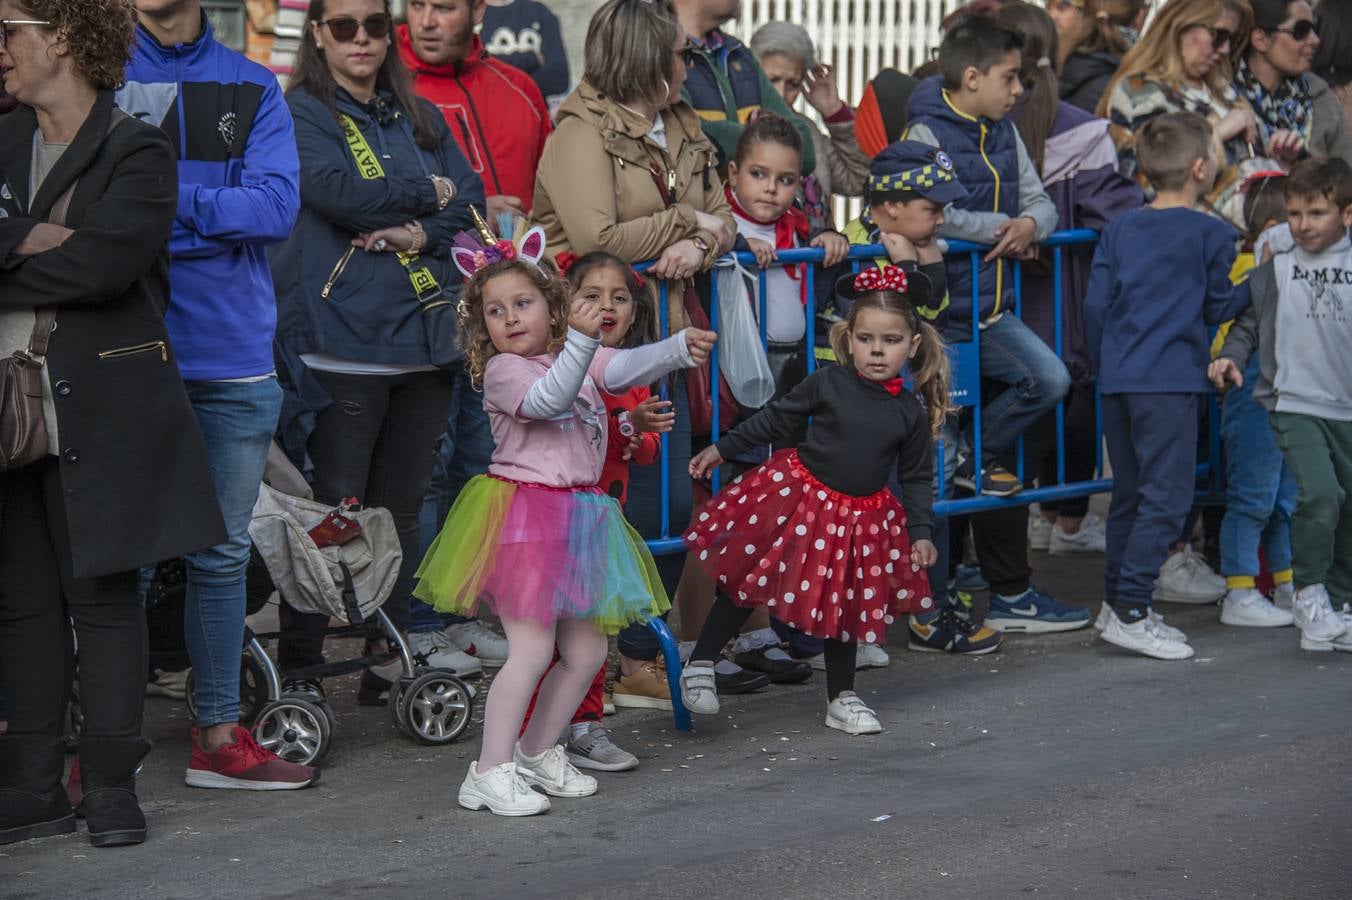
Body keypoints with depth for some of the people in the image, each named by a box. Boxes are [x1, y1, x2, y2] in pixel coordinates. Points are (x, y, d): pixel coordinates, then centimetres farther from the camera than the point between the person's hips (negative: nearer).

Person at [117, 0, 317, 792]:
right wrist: (212, 218, -14)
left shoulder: (251, 89, 8)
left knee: (224, 549, 10)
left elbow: (277, 205, -6)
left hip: (231, 354, 3)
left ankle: (219, 735, 19)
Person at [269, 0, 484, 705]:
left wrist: (422, 233, -10)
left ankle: (389, 661, 15)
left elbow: (470, 198, 9)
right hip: (343, 338, -5)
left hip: (423, 331, 5)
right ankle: (300, 667, 0)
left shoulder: (420, 118, 18)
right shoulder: (302, 113, 1)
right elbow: (335, 191, -15)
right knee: (333, 510, -6)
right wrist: (426, 193, -3)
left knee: (401, 508, 8)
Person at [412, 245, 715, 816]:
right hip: (524, 519, -7)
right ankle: (491, 773, -7)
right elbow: (546, 399, -27)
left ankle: (538, 753, 26)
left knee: (587, 651, 10)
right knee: (532, 648, -13)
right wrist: (580, 341, -40)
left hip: (578, 518, 7)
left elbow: (625, 368, -6)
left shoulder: (582, 359, 11)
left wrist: (680, 348, -25)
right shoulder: (502, 371, -8)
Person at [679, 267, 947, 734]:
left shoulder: (912, 411, -4)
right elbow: (774, 419, 2)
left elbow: (916, 477, 5)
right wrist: (721, 449, 4)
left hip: (862, 517, 2)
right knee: (745, 584, 1)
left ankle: (842, 699, 27)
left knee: (845, 605, 13)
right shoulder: (827, 383, -9)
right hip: (796, 496, -2)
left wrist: (920, 532, 0)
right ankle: (699, 666, 14)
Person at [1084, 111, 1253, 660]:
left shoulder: (1119, 230, 11)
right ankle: (1129, 612, -13)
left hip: (1116, 381, 7)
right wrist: (1254, 290, 25)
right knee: (1167, 497, -6)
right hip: (1170, 381, -7)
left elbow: (1096, 304, 9)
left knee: (1129, 495, 15)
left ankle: (1119, 602, 18)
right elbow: (1217, 308, 6)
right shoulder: (1211, 234, -3)